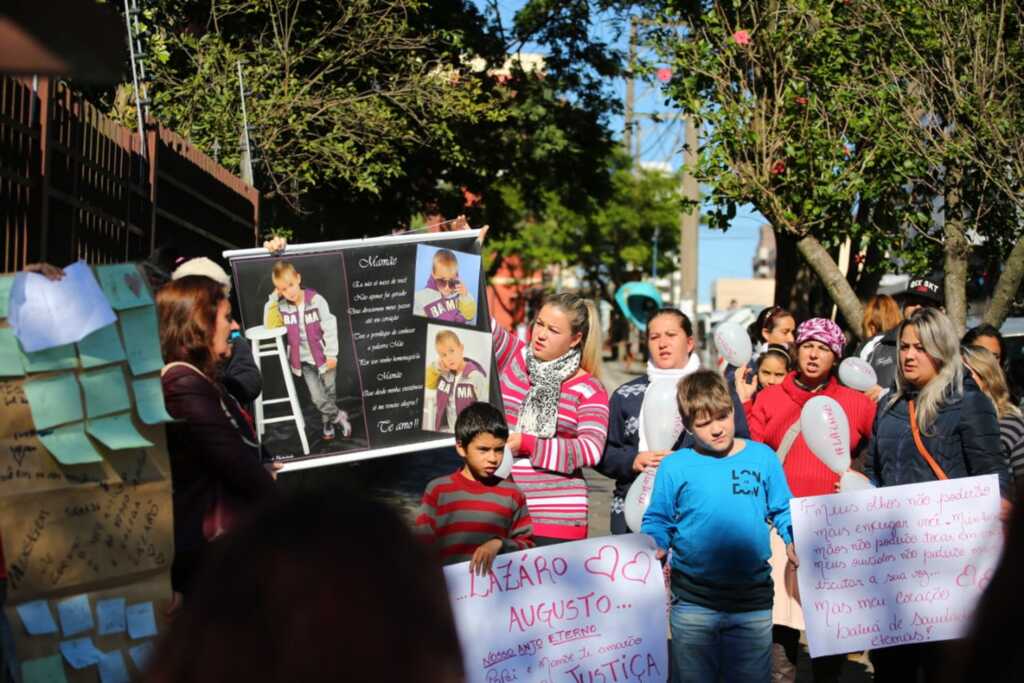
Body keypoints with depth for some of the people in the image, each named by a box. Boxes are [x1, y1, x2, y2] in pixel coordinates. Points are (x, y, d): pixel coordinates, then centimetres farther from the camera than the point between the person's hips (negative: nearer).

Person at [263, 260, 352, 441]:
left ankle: (328, 423, 33)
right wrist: (273, 298, -10)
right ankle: (339, 417, 18)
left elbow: (330, 327, -12)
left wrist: (331, 354, -12)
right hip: (305, 360, 2)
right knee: (318, 398, -6)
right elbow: (268, 324, -2)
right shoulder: (281, 306, -6)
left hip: (324, 357, -2)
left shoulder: (316, 300, -16)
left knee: (329, 394, 10)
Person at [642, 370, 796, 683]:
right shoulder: (674, 467, -4)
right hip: (693, 602, 0)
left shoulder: (763, 457, 0)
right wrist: (654, 548, -16)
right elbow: (657, 522, 3)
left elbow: (783, 511, 7)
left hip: (753, 600, 1)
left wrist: (795, 539, -12)